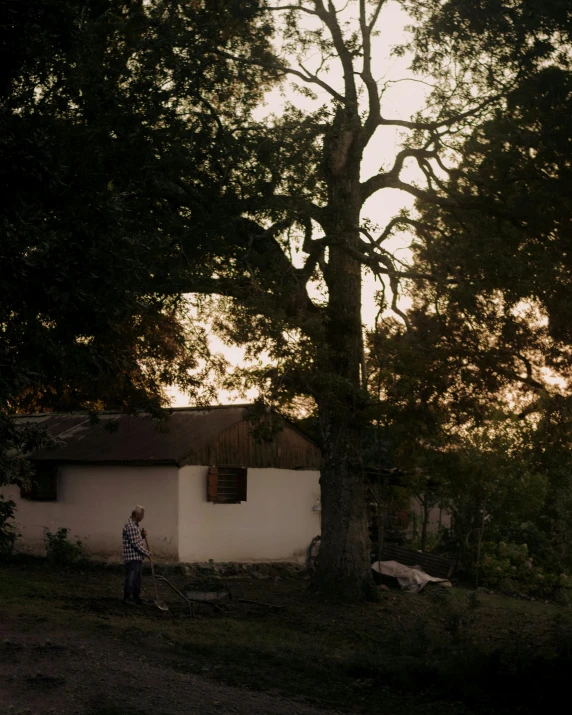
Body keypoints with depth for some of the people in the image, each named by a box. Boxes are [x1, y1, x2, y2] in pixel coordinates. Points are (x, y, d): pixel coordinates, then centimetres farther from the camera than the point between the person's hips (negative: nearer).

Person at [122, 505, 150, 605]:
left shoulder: (136, 524, 13)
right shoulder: (130, 525, -20)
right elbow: (135, 543, -21)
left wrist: (143, 535, 3)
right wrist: (147, 553, -13)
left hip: (138, 556, 10)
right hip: (132, 557, -10)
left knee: (137, 578, 14)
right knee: (131, 578, -3)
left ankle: (136, 598, 22)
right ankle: (127, 598, 6)